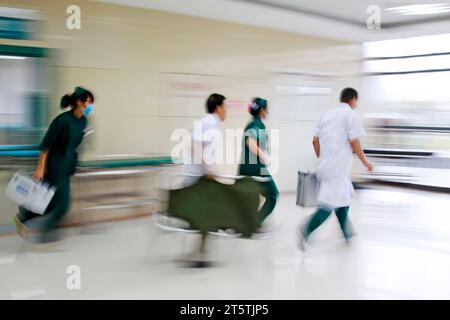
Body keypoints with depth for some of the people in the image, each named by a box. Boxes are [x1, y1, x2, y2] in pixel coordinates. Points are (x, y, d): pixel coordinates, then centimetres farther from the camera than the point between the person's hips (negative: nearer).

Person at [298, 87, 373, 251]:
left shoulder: (327, 114, 15)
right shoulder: (351, 115, -5)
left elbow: (315, 141, 13)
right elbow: (354, 143, -10)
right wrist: (365, 162, 2)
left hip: (325, 165, 8)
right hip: (338, 167, -8)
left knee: (343, 199, 20)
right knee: (330, 203, -10)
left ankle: (348, 235, 28)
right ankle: (306, 231, -23)